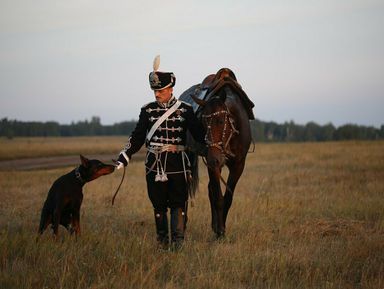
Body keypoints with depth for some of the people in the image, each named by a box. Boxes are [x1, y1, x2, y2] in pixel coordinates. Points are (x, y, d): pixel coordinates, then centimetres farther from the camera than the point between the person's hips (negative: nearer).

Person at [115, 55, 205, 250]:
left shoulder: (185, 110, 0)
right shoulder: (148, 110, 5)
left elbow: (199, 135, 3)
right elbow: (137, 138, 8)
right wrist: (123, 158, 1)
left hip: (177, 165, -2)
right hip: (154, 165, 2)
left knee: (178, 203, -2)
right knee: (158, 204, 8)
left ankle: (177, 240, 6)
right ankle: (162, 240, 18)